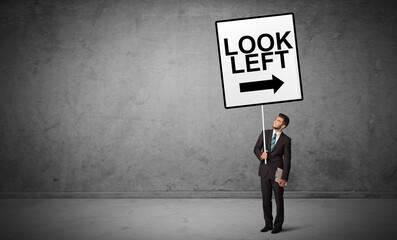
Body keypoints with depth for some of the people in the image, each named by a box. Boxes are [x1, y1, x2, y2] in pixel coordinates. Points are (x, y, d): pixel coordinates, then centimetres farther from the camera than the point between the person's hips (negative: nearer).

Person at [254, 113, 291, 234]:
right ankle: (268, 224, 20)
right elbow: (256, 148, 9)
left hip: (277, 172, -3)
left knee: (279, 199, 3)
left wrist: (284, 178, -12)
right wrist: (260, 155, -15)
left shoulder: (286, 140, -3)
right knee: (266, 199, 8)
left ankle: (278, 225, 16)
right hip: (264, 171, 3)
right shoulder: (265, 133, 5)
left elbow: (287, 160, -5)